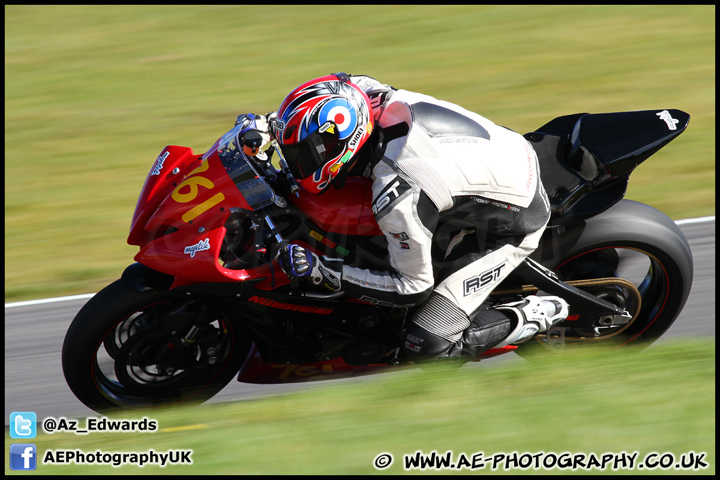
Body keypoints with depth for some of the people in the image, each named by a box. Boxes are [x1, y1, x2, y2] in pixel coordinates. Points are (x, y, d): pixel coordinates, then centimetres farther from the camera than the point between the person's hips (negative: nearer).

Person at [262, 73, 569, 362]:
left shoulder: (397, 199, -34)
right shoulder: (379, 97, -14)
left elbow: (412, 287, -20)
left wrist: (321, 272, -22)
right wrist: (276, 122, 11)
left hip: (515, 225, -8)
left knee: (427, 345, -11)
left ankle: (534, 316, 5)